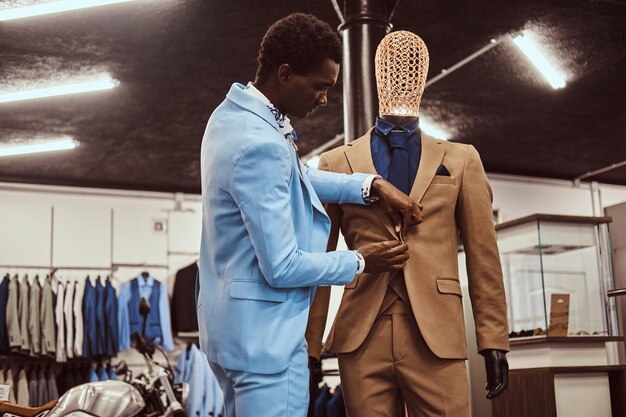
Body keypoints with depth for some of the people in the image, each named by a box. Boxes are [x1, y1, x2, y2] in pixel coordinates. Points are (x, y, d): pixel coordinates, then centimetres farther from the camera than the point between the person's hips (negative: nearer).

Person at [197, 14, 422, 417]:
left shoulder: (233, 112, 4)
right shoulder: (261, 145, -26)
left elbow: (295, 178, 16)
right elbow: (282, 268, -24)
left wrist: (372, 185, 3)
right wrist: (360, 260, -8)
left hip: (232, 325, 10)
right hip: (265, 335, -10)